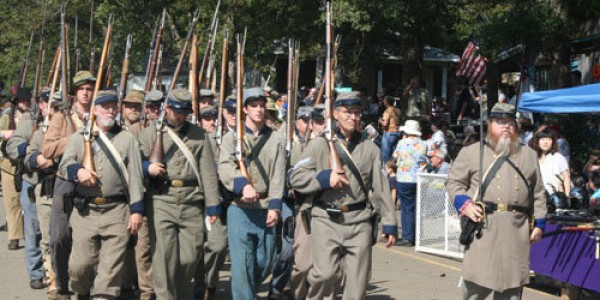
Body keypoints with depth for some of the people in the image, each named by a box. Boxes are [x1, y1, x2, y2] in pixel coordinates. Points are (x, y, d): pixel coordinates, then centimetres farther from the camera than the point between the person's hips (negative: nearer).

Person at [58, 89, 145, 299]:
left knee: (110, 268, -3)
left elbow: (135, 176, 5)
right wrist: (77, 170, -20)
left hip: (116, 212, -1)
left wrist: (136, 210, -3)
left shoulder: (127, 139, 10)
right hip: (85, 211, 1)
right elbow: (64, 165, 3)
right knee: (79, 265, 1)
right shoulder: (79, 137, 14)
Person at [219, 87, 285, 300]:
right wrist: (243, 185, -31)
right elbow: (225, 167, -13)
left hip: (266, 210, 3)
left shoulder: (275, 140, 9)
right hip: (239, 209, -3)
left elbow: (278, 176, 2)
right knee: (242, 263, -8)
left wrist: (275, 206, -8)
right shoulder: (232, 137, 3)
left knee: (266, 262, 11)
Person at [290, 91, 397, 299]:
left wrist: (390, 225, 6)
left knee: (358, 282, 3)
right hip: (327, 220, -2)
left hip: (359, 221, 2)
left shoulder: (369, 148, 10)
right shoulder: (320, 144, 4)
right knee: (325, 274, -14)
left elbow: (381, 188, 9)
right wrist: (325, 178, -13)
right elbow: (295, 178, 2)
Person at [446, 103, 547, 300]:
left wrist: (539, 223, 11)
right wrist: (464, 204, -10)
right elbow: (454, 182, 7)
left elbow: (538, 193, 17)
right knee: (477, 283, -6)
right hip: (483, 227, -3)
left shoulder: (529, 155, 16)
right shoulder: (471, 152, 5)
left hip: (517, 229, 3)